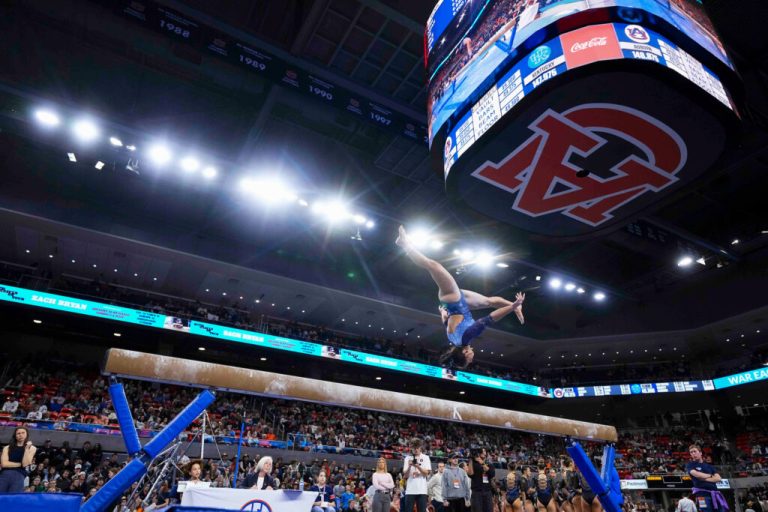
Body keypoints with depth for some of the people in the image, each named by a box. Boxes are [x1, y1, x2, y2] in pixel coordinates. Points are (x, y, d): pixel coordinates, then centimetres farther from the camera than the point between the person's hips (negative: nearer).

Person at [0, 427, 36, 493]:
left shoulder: (31, 448, 10)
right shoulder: (7, 448, 14)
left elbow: (25, 464, -3)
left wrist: (27, 448, -7)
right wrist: (20, 464, -3)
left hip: (18, 476, -1)